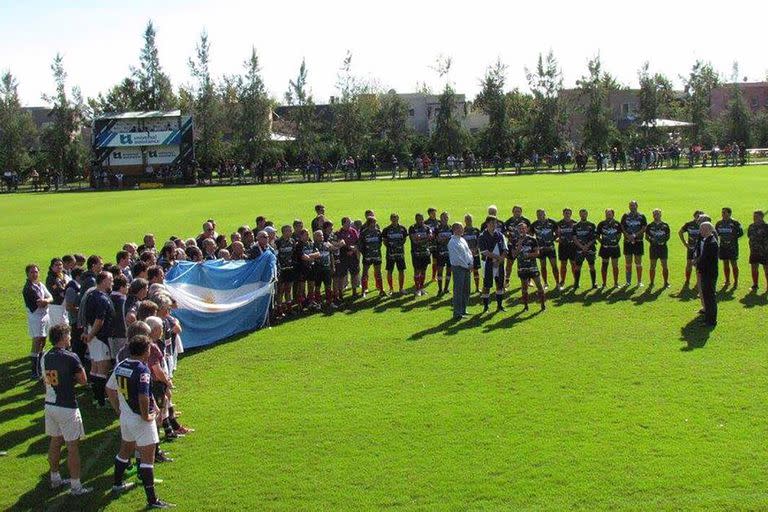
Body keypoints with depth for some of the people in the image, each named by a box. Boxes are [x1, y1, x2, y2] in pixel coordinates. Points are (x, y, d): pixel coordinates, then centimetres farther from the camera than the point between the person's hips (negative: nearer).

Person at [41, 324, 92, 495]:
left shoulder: (45, 357, 3)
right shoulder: (71, 357, -17)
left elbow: (45, 379, 14)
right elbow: (83, 380, -10)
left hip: (50, 405, 7)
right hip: (67, 408, -7)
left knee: (55, 442, 19)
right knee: (73, 446, 0)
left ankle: (55, 478, 31)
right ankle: (75, 486, 4)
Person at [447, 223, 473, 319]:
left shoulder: (462, 240, 15)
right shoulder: (452, 242, -13)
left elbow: (469, 252, 18)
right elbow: (456, 258, -18)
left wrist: (471, 263, 3)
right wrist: (466, 265, -13)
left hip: (466, 268, 9)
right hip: (458, 268, -9)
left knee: (466, 290, 13)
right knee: (458, 290, -7)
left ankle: (463, 310, 23)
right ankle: (457, 313, -5)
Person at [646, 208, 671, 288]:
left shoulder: (665, 225, 6)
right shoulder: (650, 226, 4)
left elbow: (668, 236, 11)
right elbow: (646, 236, 8)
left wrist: (664, 241, -5)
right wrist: (651, 240, -7)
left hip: (663, 247, 1)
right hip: (653, 247, 0)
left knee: (664, 266, 2)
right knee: (653, 266, 2)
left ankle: (666, 282, 10)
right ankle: (651, 282, 10)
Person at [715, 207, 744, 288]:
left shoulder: (735, 223, -7)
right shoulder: (719, 223, 7)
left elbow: (741, 233, -5)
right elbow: (716, 233, 17)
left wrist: (733, 238, -13)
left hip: (732, 247, -5)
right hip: (723, 246, 5)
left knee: (734, 264, -1)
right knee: (725, 264, 9)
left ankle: (736, 282, 6)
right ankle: (727, 281, 19)